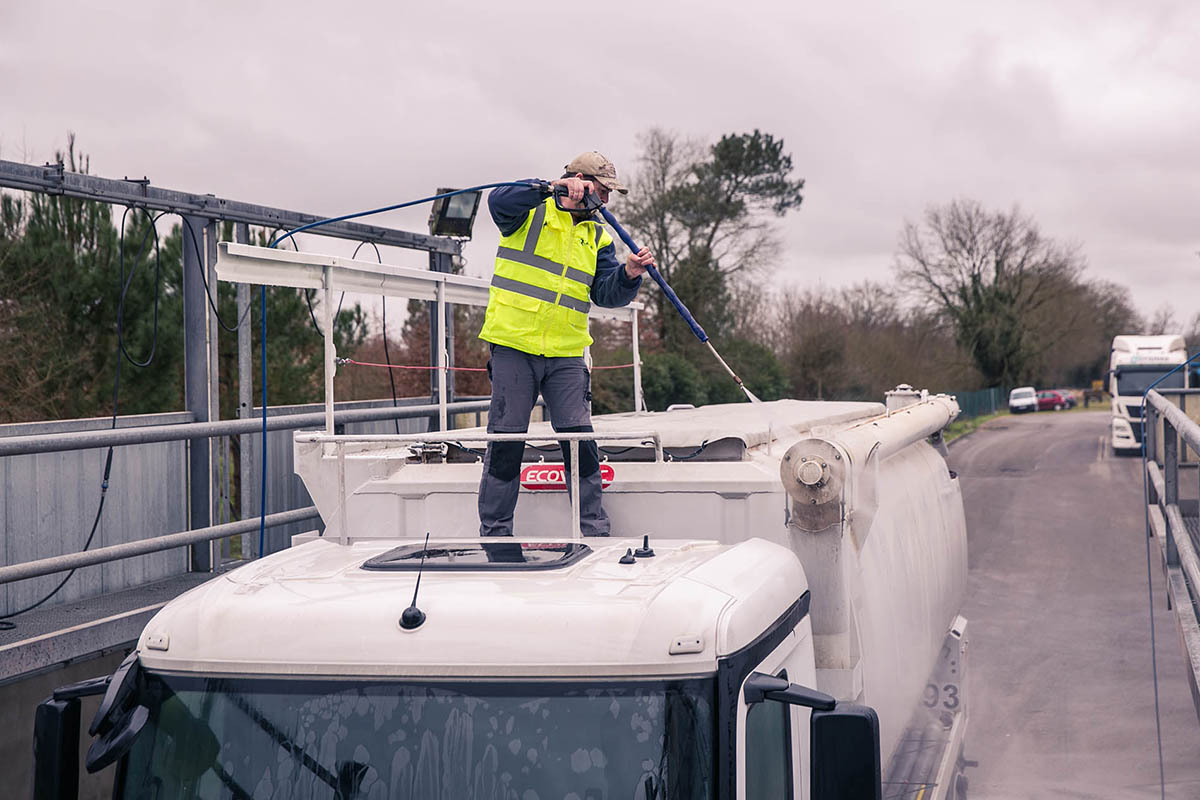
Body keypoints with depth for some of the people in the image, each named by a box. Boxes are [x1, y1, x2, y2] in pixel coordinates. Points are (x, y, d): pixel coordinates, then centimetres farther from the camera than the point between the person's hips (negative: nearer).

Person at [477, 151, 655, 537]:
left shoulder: (597, 237, 15)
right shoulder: (531, 212, 0)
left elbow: (605, 294, 6)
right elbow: (499, 201, -23)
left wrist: (628, 275, -15)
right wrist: (555, 187, -32)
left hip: (566, 353, 4)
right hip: (514, 345, -4)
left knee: (580, 438, -1)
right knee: (506, 439, -1)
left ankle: (594, 529, 9)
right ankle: (494, 530, 10)